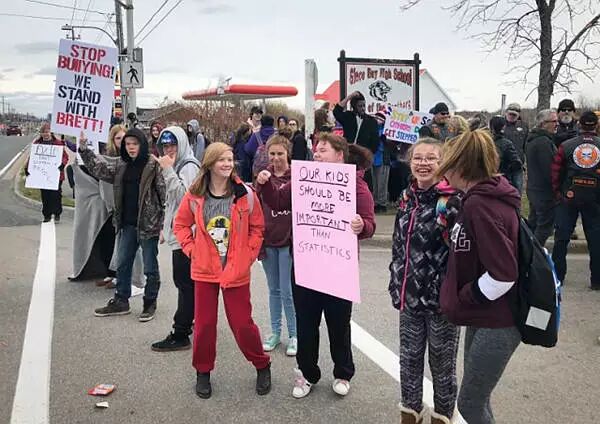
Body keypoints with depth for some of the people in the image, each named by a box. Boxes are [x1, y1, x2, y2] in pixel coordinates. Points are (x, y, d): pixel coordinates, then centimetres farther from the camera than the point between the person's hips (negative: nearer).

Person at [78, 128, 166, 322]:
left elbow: (164, 195, -13)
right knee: (123, 264, 16)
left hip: (148, 224, -7)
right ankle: (121, 301, 31)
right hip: (128, 224, 7)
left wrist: (162, 224, -17)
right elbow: (99, 168, 14)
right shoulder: (121, 165, 8)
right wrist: (84, 149, 1)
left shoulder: (154, 166, -11)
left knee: (150, 267, 7)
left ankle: (150, 303, 22)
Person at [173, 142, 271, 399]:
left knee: (241, 323, 3)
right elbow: (180, 225, 9)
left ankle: (262, 366, 26)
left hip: (236, 271, -1)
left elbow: (257, 228, 3)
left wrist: (249, 255, -3)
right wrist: (192, 250, 0)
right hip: (204, 269, 2)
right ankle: (203, 372, 29)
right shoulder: (195, 195, -3)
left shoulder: (245, 195, -6)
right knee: (204, 322, 9)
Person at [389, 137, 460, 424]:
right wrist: (396, 286, 11)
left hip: (441, 298, -5)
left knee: (441, 363, 13)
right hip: (410, 295, 5)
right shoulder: (407, 197, 5)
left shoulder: (452, 201, -14)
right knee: (409, 358, 18)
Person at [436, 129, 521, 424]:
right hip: (485, 316, 10)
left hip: (496, 322, -10)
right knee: (476, 400, 22)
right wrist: (465, 299, 10)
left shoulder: (480, 204, -23)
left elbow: (503, 273, -28)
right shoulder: (486, 196, 8)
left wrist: (463, 299, -14)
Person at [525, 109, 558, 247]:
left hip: (533, 188, 10)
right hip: (545, 192, -10)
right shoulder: (544, 142, -20)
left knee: (533, 224, 19)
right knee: (545, 226, -3)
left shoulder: (531, 139, 12)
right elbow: (549, 170, -22)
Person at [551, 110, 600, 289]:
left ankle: (557, 276, 13)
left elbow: (555, 172, -4)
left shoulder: (566, 146, -3)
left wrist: (558, 192, 6)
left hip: (569, 196, 0)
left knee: (561, 237, 9)